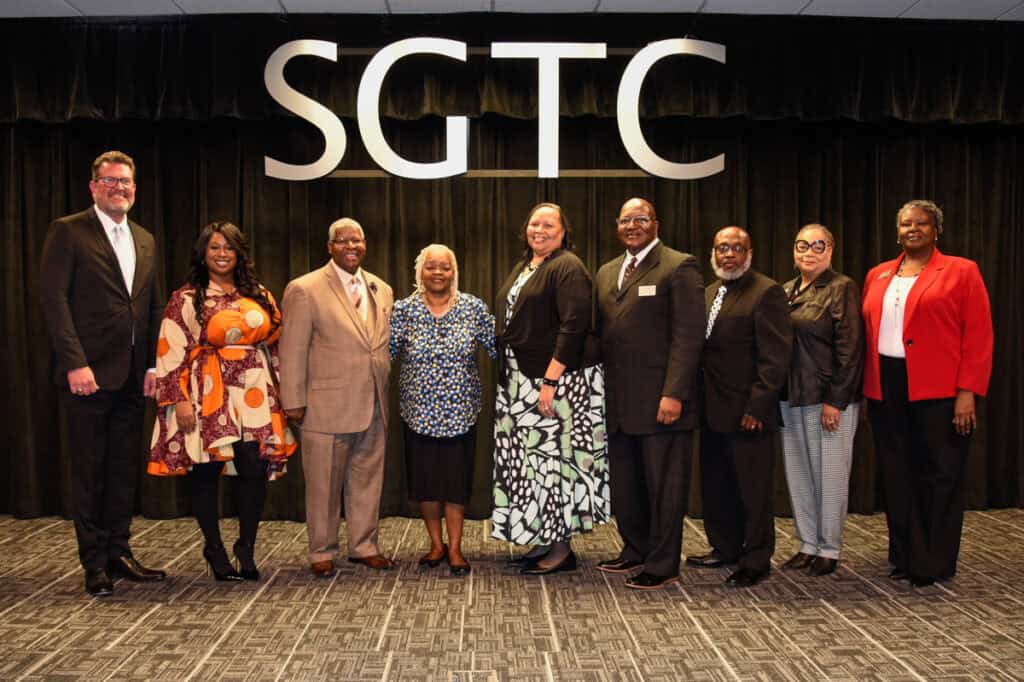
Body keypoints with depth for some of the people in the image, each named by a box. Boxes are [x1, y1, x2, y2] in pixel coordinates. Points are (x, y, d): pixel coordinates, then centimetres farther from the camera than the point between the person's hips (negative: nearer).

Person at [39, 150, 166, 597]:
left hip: (132, 376, 6)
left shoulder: (144, 241, 16)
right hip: (89, 373, -6)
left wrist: (153, 365, 6)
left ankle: (119, 553, 21)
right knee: (89, 471, 3)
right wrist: (75, 363, -17)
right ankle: (95, 564, 12)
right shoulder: (68, 232, -2)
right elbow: (53, 300, -9)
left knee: (125, 468, 11)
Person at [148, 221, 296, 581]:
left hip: (255, 396, 3)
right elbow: (171, 352, -5)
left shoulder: (259, 296, 12)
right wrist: (179, 400, -11)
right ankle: (214, 549, 20)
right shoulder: (186, 299, 0)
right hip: (207, 398, -3)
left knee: (255, 471, -3)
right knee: (206, 473, 3)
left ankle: (247, 548, 13)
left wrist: (280, 390, 13)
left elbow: (274, 345, 16)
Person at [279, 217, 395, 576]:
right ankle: (322, 552, 21)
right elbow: (292, 351, -6)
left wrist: (384, 392, 13)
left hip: (374, 408, 5)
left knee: (368, 480, 13)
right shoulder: (305, 290, -5)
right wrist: (294, 402, -9)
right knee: (323, 483, 6)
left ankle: (364, 546, 27)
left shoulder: (381, 289, 12)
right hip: (328, 406, -5)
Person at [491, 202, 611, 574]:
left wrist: (550, 381, -24)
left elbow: (573, 327, -19)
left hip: (555, 380, -9)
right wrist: (508, 379, 16)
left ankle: (561, 549, 7)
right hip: (521, 382, 9)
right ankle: (543, 540, 22)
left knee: (553, 456, -4)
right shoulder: (523, 268, 17)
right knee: (532, 459, 12)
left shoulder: (567, 268, -10)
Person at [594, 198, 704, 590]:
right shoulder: (606, 272, 17)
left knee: (663, 485, 3)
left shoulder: (679, 267, -4)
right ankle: (635, 551, 30)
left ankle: (663, 565, 13)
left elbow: (688, 335, -11)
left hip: (661, 401, -7)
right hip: (619, 402, 7)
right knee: (625, 484, 14)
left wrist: (674, 393, -18)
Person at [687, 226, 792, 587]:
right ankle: (725, 548, 32)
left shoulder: (766, 292, -9)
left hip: (748, 413, -8)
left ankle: (756, 561, 16)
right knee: (716, 486, 16)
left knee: (752, 490, 3)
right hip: (714, 410, 8)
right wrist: (699, 398, 9)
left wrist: (758, 405, -19)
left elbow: (775, 355, -15)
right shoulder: (709, 293, 16)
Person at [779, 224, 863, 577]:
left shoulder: (842, 289, -6)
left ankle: (829, 550, 16)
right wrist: (777, 395, 5)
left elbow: (850, 349, -11)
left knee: (829, 475, 3)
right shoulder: (786, 291, 12)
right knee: (797, 474, 11)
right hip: (791, 398, 6)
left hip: (828, 400, -6)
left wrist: (835, 401, -16)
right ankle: (807, 544, 23)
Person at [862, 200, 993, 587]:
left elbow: (978, 337, -5)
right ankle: (905, 556, 20)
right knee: (897, 476, 9)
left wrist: (967, 392, -13)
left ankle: (934, 564, 13)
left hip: (939, 394, -4)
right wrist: (867, 388, 6)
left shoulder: (961, 272, 0)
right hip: (886, 392, 4)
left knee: (940, 475, 3)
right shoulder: (878, 276, 14)